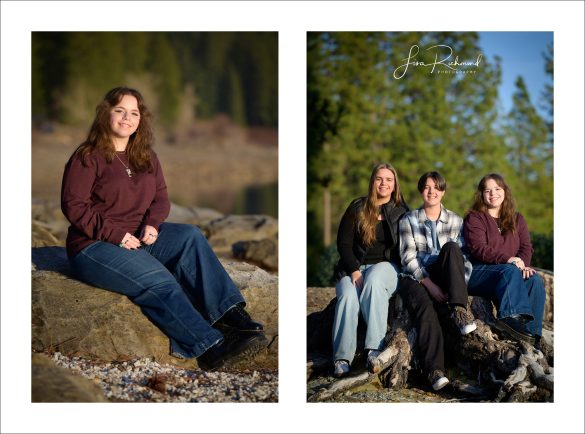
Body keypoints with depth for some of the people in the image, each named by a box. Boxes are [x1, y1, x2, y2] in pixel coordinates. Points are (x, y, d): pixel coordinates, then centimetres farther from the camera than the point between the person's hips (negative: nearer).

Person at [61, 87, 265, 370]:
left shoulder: (147, 158, 13)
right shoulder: (87, 158, -6)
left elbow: (161, 198, 13)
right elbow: (73, 206, -13)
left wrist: (152, 224, -10)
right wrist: (116, 235, -21)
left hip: (138, 238, 6)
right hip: (95, 246, -6)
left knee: (190, 236, -21)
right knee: (157, 280, -29)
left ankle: (229, 313, -30)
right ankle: (209, 347, -33)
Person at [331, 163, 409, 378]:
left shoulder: (401, 211, 8)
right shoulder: (357, 208, 7)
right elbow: (343, 243, 3)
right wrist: (354, 271, -14)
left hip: (386, 266, -1)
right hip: (354, 266, 1)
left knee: (374, 280, -37)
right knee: (348, 295, -32)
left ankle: (374, 349, -41)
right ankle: (342, 358, -35)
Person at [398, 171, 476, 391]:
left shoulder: (455, 221, 11)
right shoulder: (408, 220, 6)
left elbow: (462, 256, 6)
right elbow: (408, 257, -4)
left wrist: (460, 284, -14)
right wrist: (429, 284, -17)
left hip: (443, 276, 2)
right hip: (415, 277, -2)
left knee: (451, 247, -29)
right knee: (425, 308, -35)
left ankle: (459, 310, -37)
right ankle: (435, 371, -47)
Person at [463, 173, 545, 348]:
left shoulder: (516, 219, 21)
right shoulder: (474, 218, 5)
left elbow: (526, 247, 9)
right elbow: (479, 249, -10)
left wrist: (523, 263, -15)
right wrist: (506, 259, -23)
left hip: (510, 271, 5)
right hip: (479, 273, -5)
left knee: (536, 281, -26)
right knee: (511, 271, -36)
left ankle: (531, 334, -33)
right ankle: (511, 318, -55)